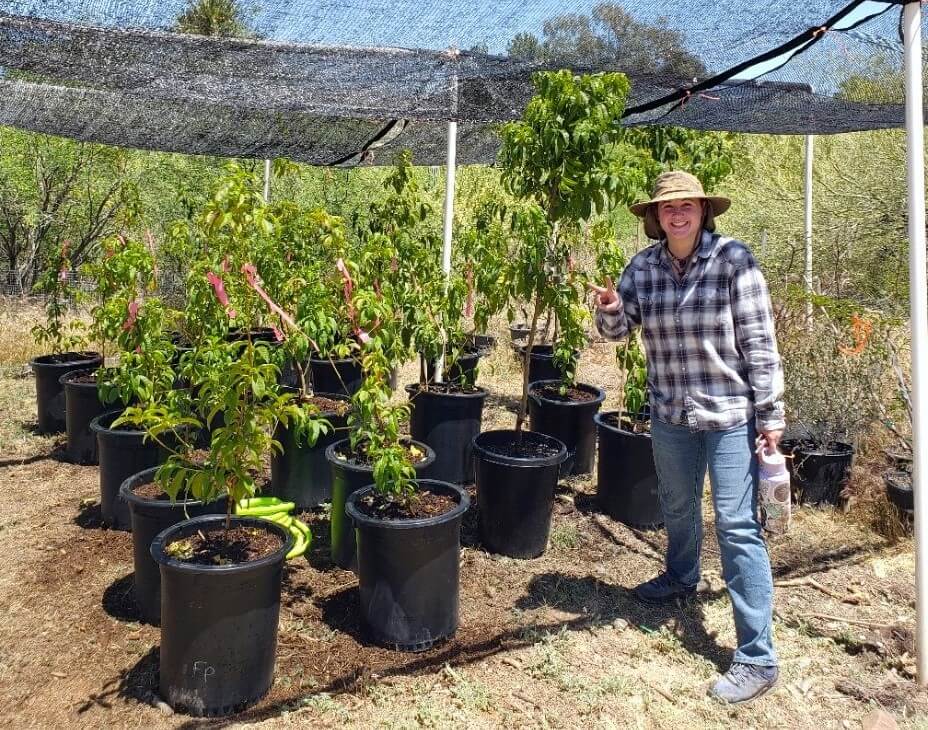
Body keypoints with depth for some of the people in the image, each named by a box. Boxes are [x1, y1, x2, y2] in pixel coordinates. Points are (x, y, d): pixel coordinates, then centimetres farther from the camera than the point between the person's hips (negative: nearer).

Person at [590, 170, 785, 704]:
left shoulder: (733, 259, -14)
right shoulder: (644, 266, -2)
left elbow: (760, 340, -12)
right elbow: (620, 328, 4)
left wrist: (771, 413, -12)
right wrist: (610, 310, -19)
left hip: (731, 414, -5)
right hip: (670, 413, 5)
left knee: (737, 525, -5)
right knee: (677, 507, 24)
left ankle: (758, 658, 5)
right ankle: (681, 578, 54)